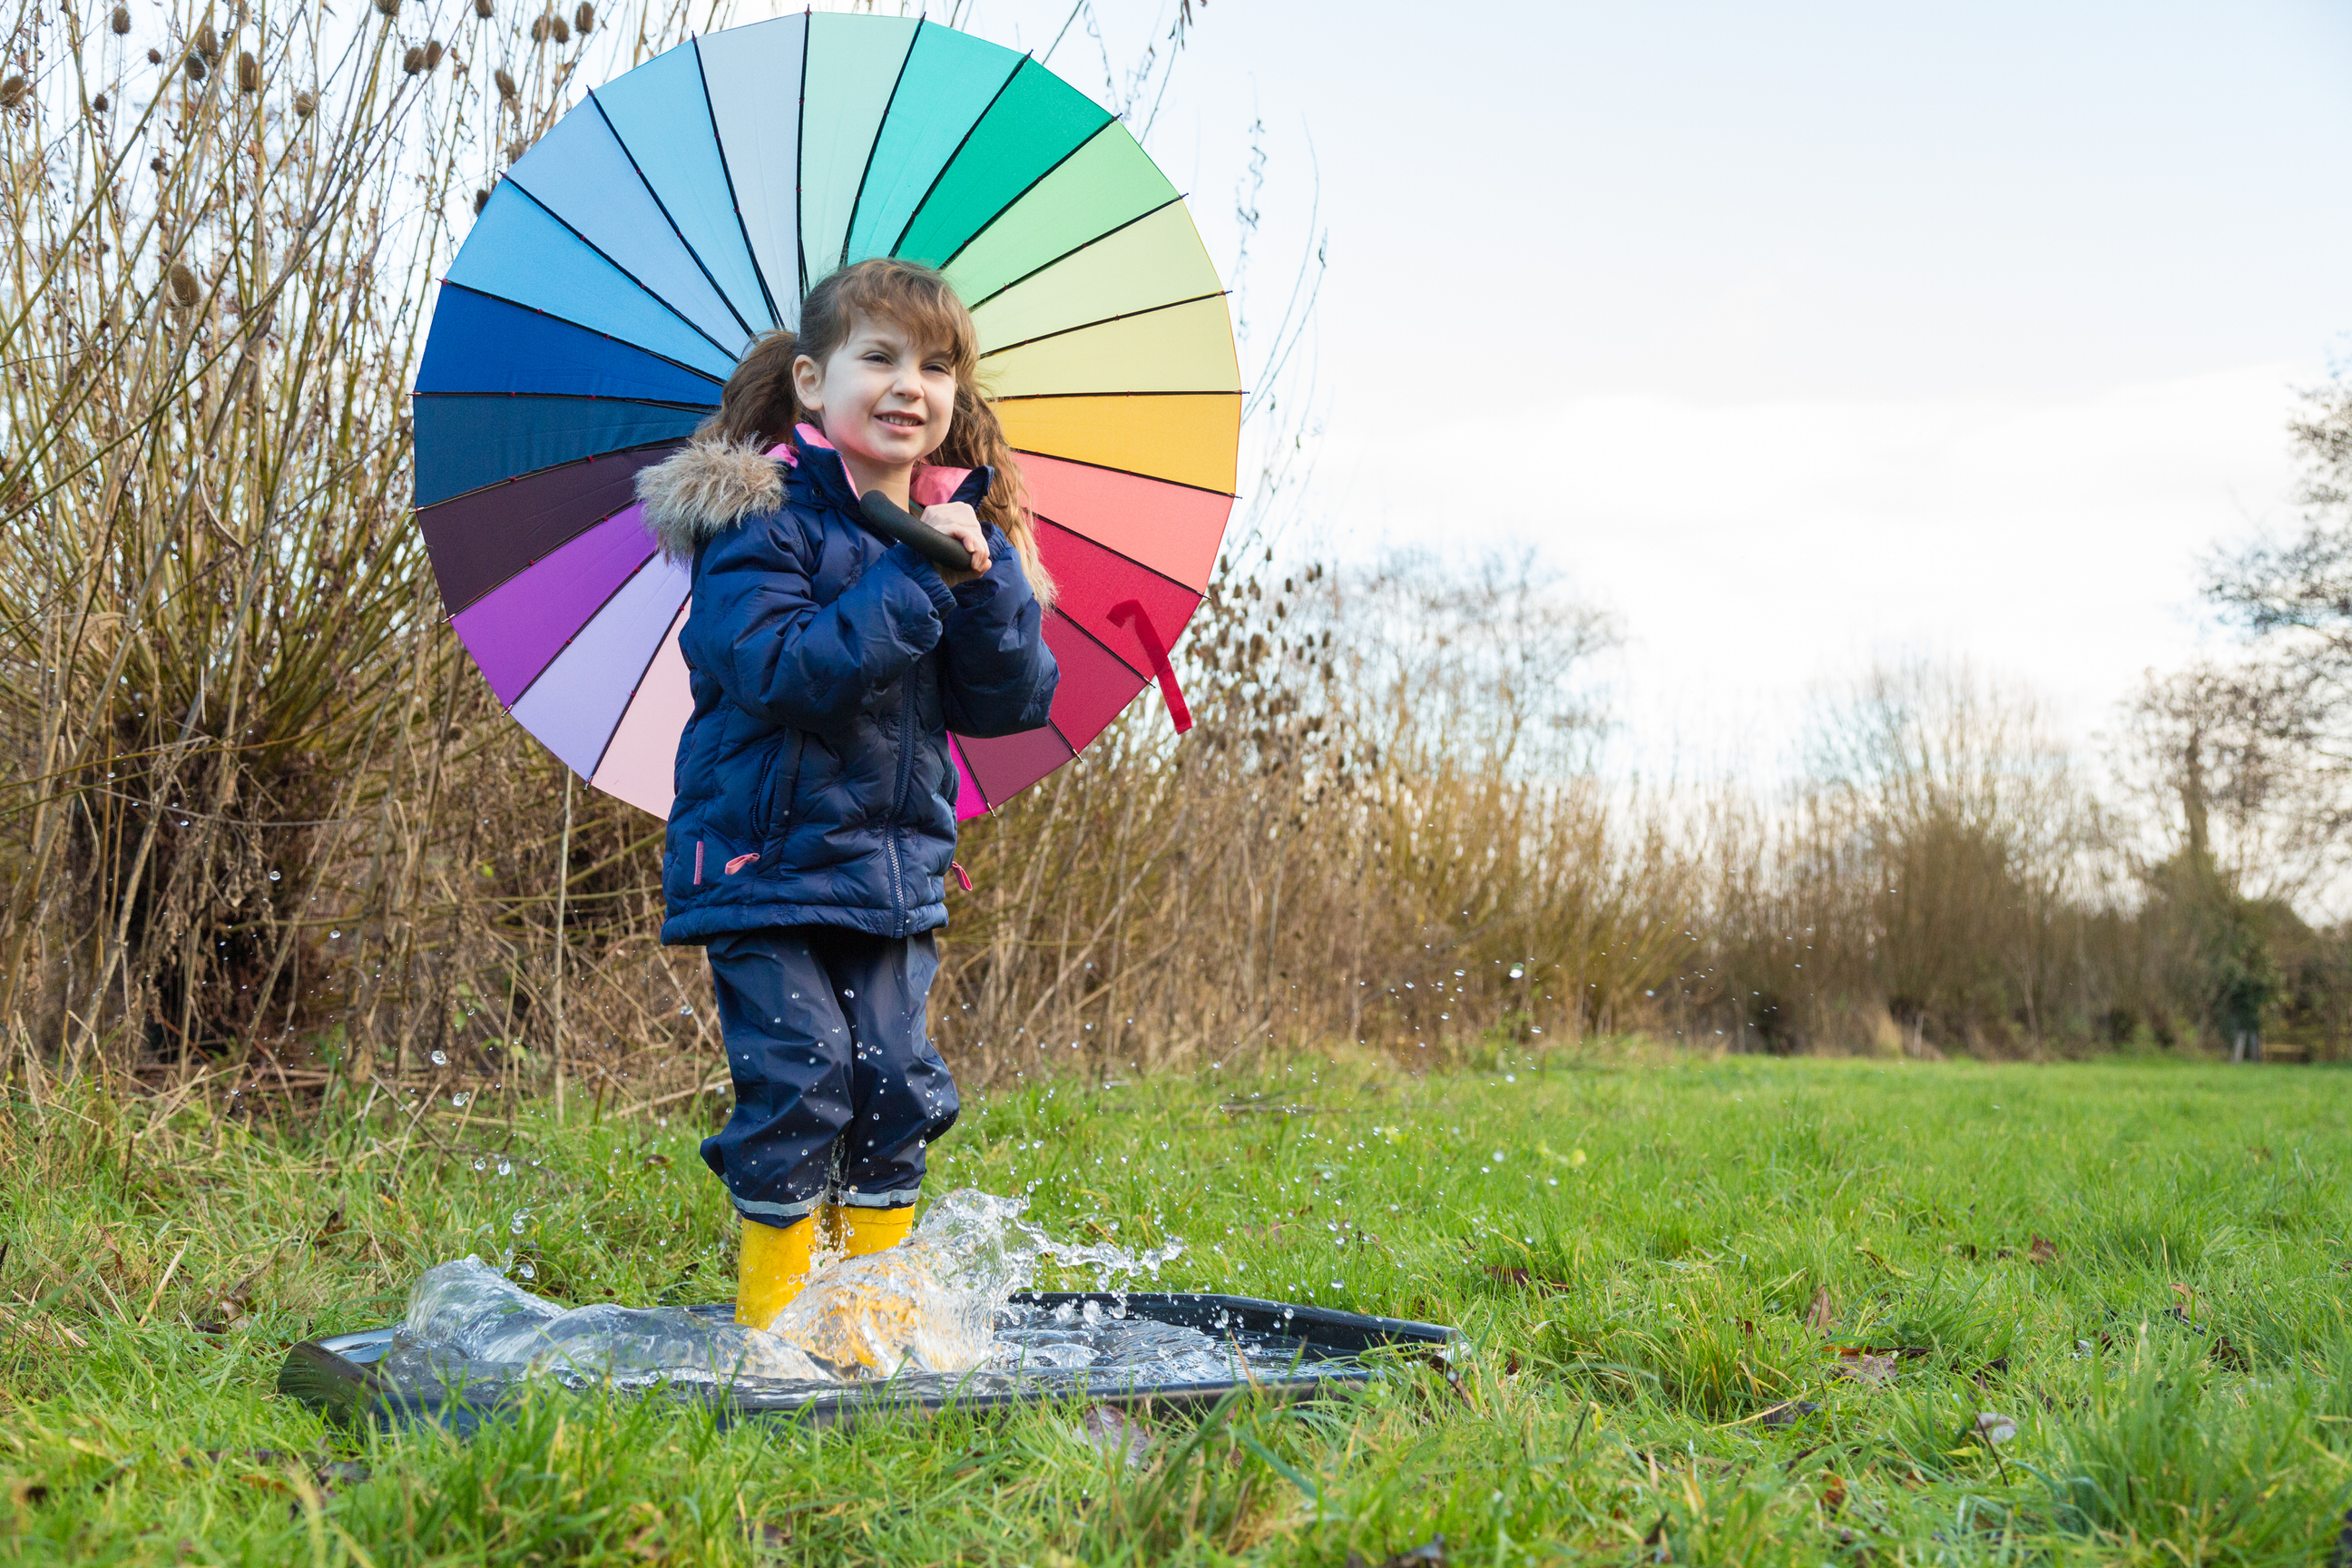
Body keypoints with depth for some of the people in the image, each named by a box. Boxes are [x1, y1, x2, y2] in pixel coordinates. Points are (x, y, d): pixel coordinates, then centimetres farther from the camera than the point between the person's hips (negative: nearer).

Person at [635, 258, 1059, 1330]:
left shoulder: (966, 531, 8)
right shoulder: (761, 518, -10)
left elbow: (1014, 702, 2)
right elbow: (779, 669, -25)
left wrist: (985, 581, -14)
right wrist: (913, 580, -26)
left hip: (896, 862, 5)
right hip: (768, 857, -5)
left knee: (896, 1080, 5)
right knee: (797, 1075, -7)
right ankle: (771, 1313, 11)